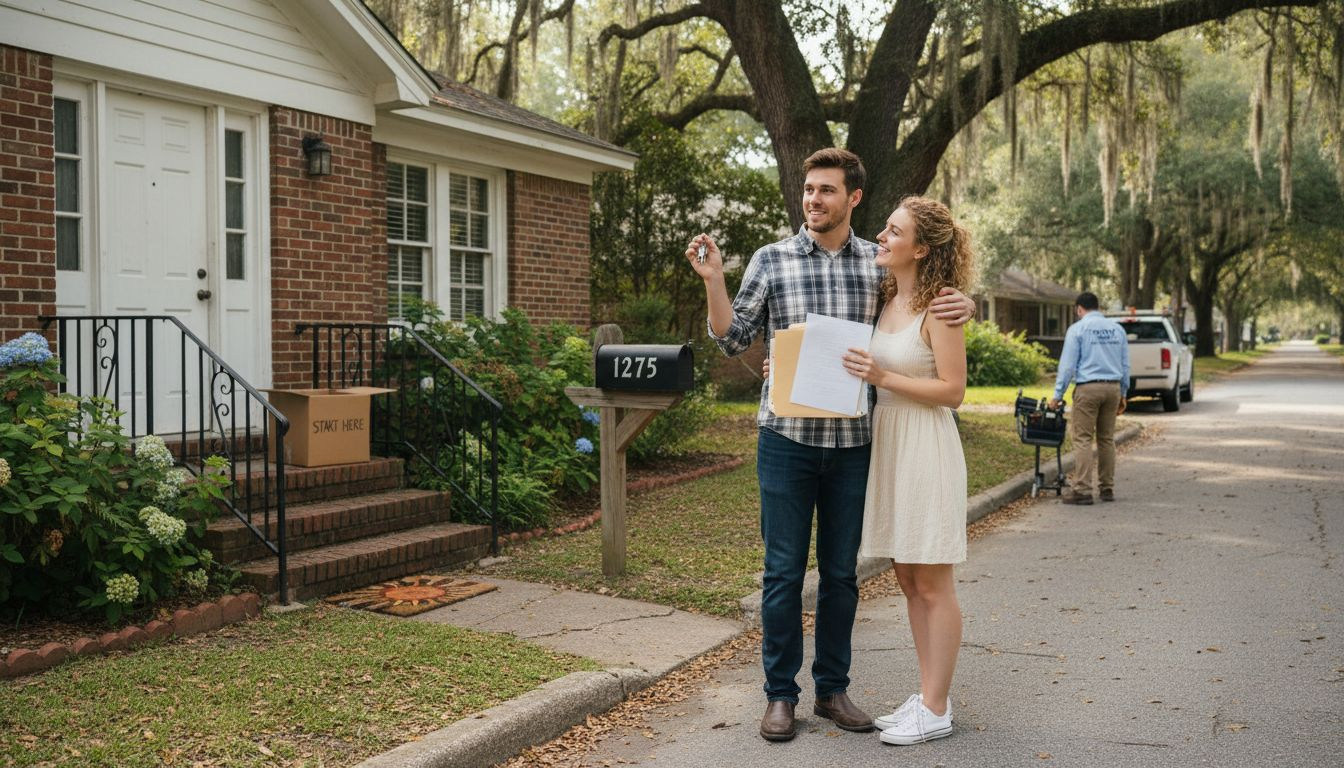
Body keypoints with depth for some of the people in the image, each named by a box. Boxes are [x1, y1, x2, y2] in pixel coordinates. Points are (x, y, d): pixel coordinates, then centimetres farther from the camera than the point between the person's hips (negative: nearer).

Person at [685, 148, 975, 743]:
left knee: (840, 572, 11)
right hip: (787, 438, -2)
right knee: (784, 572, 4)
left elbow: (930, 312, 17)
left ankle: (832, 689, 26)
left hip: (851, 442, 2)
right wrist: (713, 281, -11)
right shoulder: (771, 260, 1)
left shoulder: (879, 263, 5)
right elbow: (733, 340, 3)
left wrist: (962, 306, -5)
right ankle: (780, 694, 18)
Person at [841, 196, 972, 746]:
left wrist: (883, 377, -20)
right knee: (908, 579, 13)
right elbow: (875, 368, 16)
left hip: (926, 447, -8)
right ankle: (928, 696, 25)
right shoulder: (886, 300, 10)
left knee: (932, 584, 1)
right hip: (886, 441, 8)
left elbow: (953, 390, -14)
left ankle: (936, 710, 12)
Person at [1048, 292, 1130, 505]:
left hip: (1088, 388, -5)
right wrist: (1123, 394, 22)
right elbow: (1125, 365, 15)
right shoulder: (1117, 328, 11)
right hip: (1113, 387, 5)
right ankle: (1107, 488, 16)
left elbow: (1067, 365, -7)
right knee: (1107, 439, 12)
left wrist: (1058, 395, -2)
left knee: (1083, 439, -4)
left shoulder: (1077, 329, -4)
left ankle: (1082, 490, -7)